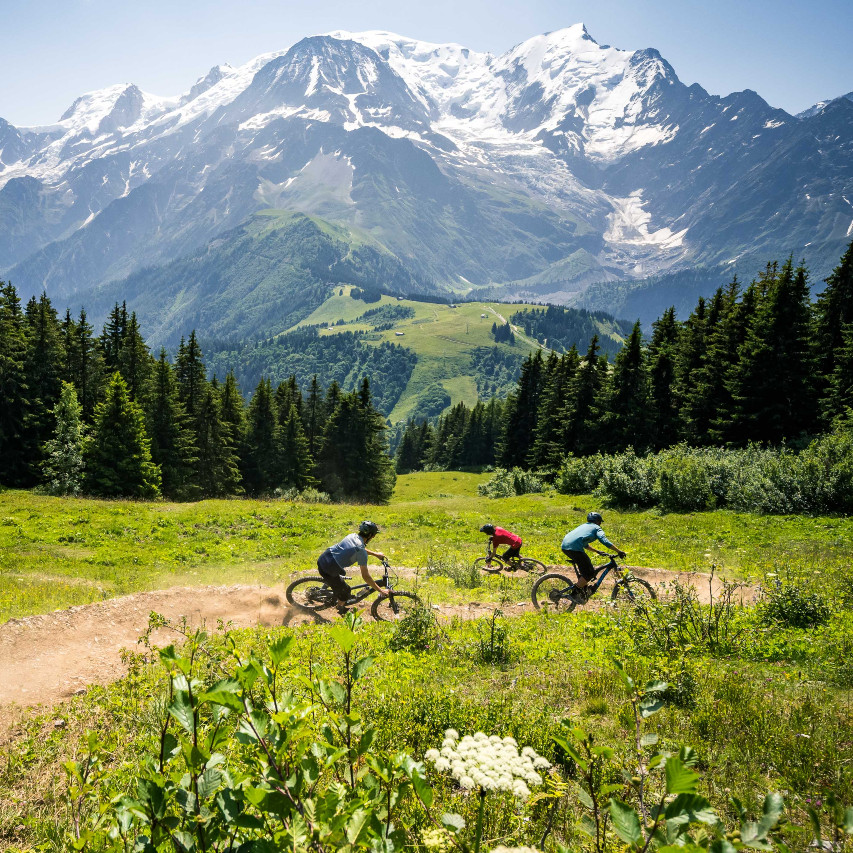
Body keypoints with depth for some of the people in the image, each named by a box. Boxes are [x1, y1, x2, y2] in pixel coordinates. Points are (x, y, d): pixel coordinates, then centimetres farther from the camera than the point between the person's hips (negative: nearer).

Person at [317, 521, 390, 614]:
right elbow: (365, 576, -14)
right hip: (328, 570, -9)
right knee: (345, 591, 13)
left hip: (321, 559, 9)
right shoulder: (361, 551, -17)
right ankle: (341, 608, 39)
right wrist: (380, 590, -7)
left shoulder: (352, 536, 6)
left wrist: (375, 554, 38)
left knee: (342, 573, 36)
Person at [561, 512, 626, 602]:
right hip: (574, 548, -9)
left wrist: (597, 551, 45)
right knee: (590, 573, -1)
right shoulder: (596, 528, 13)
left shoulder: (583, 526, 35)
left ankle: (583, 589, 30)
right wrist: (619, 551, -6)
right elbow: (604, 541, -5)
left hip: (564, 545, 9)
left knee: (585, 567, 28)